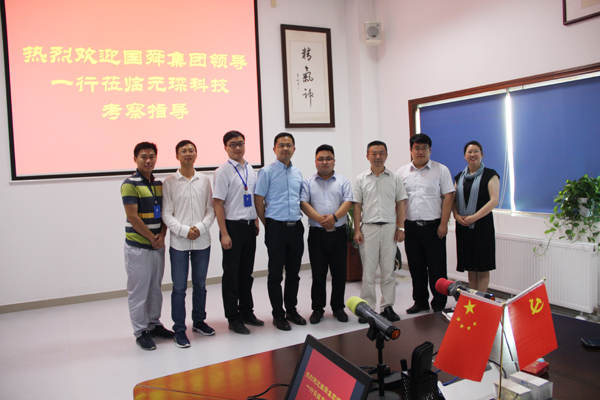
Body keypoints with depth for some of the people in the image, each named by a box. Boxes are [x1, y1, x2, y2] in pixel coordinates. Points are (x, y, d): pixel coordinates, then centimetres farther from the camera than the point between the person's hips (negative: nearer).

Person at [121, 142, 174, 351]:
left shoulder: (159, 184, 10)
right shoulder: (130, 184, -10)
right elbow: (133, 217, -15)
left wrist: (162, 235, -5)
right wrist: (152, 238, -11)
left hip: (157, 246, 7)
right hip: (138, 246, -6)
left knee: (155, 288, 16)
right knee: (138, 291, 2)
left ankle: (154, 325, 29)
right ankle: (141, 332, 14)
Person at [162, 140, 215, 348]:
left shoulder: (204, 181, 7)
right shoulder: (169, 182, -1)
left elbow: (211, 209, 5)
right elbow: (166, 214, -3)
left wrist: (200, 228, -10)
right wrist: (184, 230, -14)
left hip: (202, 241, 3)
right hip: (179, 242, -3)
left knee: (200, 284, 14)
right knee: (179, 287, 2)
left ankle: (199, 321, 30)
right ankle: (179, 329, 14)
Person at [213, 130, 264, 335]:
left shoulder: (250, 170, 11)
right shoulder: (223, 172, -9)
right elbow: (218, 204, -12)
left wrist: (256, 222, 12)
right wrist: (224, 234, -15)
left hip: (249, 226, 6)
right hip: (233, 226, -6)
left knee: (247, 272, 15)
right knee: (231, 274, 4)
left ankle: (246, 311, 29)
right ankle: (233, 318, 15)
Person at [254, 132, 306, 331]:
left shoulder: (298, 173, 12)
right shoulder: (267, 172, -5)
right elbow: (259, 201, -5)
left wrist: (298, 220, 12)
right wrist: (268, 225, -2)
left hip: (296, 227, 5)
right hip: (276, 227, -5)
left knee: (293, 272, 13)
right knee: (275, 273, 3)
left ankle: (291, 310, 27)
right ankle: (278, 315, 14)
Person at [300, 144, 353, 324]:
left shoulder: (343, 181, 9)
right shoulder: (308, 182, 8)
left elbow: (348, 202, -3)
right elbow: (304, 203, -3)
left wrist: (334, 217, -20)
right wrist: (319, 218, -18)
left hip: (338, 233, 1)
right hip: (317, 233, 0)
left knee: (339, 273, 6)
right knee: (318, 274, 4)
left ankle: (338, 308, 20)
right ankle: (317, 309, 16)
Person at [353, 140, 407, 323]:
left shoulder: (394, 178, 7)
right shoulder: (361, 179, 5)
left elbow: (400, 203, 8)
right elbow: (357, 206, 5)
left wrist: (401, 228, 1)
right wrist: (357, 230, -1)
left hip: (389, 227, 1)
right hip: (368, 227, -1)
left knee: (388, 270, 6)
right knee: (368, 271, 2)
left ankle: (387, 306, 16)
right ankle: (367, 307, 11)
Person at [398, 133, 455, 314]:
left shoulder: (441, 170, 2)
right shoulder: (402, 172, 9)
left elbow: (448, 197, -2)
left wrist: (443, 223, -9)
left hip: (433, 226, -3)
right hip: (411, 226, 3)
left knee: (437, 268, 1)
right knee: (416, 267, 11)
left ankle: (439, 304, 14)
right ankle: (420, 302, 25)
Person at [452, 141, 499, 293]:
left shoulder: (490, 175, -1)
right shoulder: (460, 177, 15)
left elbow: (494, 200, -10)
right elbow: (453, 200, 14)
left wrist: (474, 217, -17)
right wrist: (456, 215, -5)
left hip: (482, 225, -4)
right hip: (463, 226, 5)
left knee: (482, 266, -1)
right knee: (470, 267, 9)